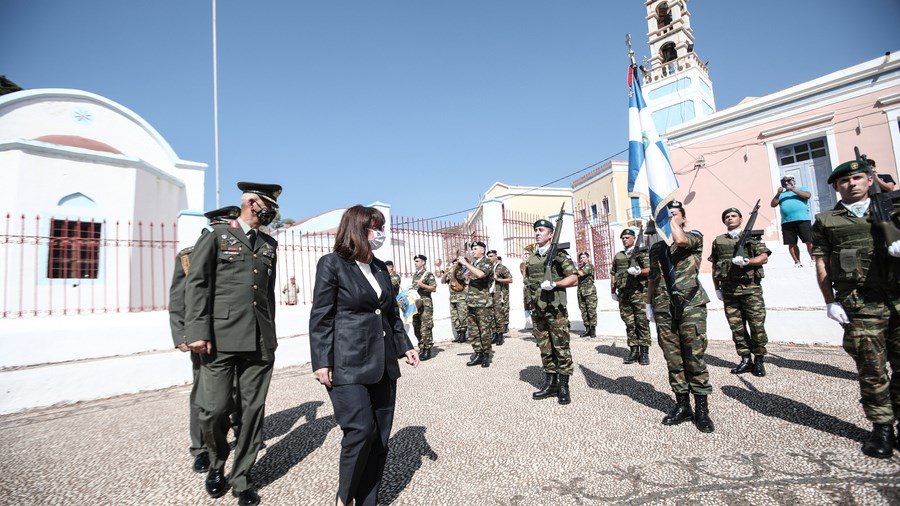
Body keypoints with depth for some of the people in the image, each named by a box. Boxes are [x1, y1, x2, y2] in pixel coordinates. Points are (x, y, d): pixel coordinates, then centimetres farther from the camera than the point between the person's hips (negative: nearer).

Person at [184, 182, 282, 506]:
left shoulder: (269, 245, 16)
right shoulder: (216, 235, 4)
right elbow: (197, 284, -3)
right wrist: (198, 332, -12)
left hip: (260, 342, 4)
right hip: (221, 339, -3)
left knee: (253, 411, 5)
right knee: (214, 410, 0)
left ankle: (241, 479, 22)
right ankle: (216, 464, 31)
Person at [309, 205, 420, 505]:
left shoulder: (380, 267, 14)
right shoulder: (332, 264, -4)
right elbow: (320, 317, -7)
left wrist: (405, 346, 12)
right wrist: (322, 363, -12)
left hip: (382, 364, 6)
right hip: (347, 365, -6)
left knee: (380, 436, 8)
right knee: (361, 430, -10)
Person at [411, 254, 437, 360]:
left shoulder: (428, 274, -4)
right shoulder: (415, 275, 18)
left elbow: (434, 288, -9)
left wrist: (422, 285, -17)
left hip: (426, 304, -8)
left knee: (425, 328, -9)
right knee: (416, 328, 10)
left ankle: (427, 350, -2)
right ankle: (421, 348, 20)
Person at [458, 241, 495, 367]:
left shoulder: (487, 262, -5)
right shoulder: (473, 263, 17)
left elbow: (480, 274, -26)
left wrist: (465, 263, -19)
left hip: (483, 303, -8)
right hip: (471, 303, 8)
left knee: (485, 330, -1)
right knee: (472, 330, 9)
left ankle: (486, 355, 10)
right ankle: (478, 354, 19)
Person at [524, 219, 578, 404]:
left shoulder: (559, 255, -2)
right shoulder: (530, 259, 15)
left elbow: (574, 278, -5)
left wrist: (554, 284, -18)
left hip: (555, 309, -5)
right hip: (537, 310, 6)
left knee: (561, 347, -2)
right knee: (545, 348, 11)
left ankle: (563, 386, 7)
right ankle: (550, 383, 21)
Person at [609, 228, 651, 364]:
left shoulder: (642, 252, 5)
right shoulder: (618, 256, 18)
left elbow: (650, 269, -5)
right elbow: (613, 274, 20)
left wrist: (639, 271, -24)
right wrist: (613, 291, 15)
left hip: (639, 293, -4)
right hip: (623, 294, 4)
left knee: (642, 323, -3)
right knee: (629, 324, 6)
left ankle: (644, 352, 4)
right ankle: (634, 351, 13)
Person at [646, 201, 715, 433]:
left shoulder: (695, 237, 5)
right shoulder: (656, 247, 17)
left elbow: (681, 240, -20)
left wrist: (672, 219, -5)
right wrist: (648, 303, 15)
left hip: (691, 305, -4)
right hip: (663, 309, 4)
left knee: (695, 358, -2)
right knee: (673, 360, 6)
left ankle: (702, 409, 9)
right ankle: (682, 405, 17)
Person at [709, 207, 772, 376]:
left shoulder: (752, 237, 8)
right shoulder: (718, 241, 15)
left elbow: (764, 257, -1)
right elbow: (714, 267, 15)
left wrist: (746, 261, -18)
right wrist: (717, 288, 10)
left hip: (751, 288, -2)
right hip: (729, 291, 3)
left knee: (757, 325, -3)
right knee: (737, 327, 4)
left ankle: (759, 360, 10)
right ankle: (746, 360, 13)